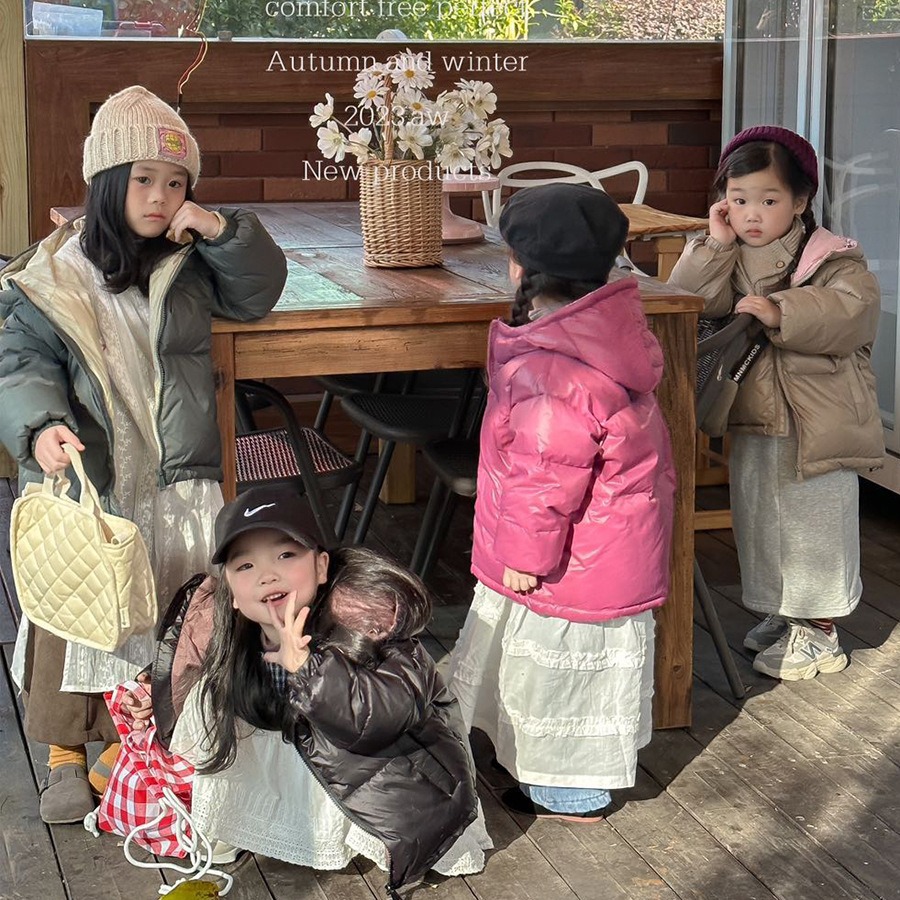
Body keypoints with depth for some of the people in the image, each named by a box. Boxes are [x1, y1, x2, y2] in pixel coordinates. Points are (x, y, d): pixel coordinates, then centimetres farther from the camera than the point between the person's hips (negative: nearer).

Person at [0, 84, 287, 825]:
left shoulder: (191, 262, 3)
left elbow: (259, 294, 10)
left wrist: (225, 232, -8)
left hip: (176, 487, 4)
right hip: (84, 485, -3)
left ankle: (121, 746, 29)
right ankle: (67, 756, 22)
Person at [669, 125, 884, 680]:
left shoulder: (831, 258, -11)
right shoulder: (727, 257, 5)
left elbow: (849, 309, -27)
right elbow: (693, 302, -8)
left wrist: (780, 313, -34)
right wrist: (716, 244, -14)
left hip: (817, 425, -6)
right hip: (752, 422, 6)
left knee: (814, 524, 3)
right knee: (758, 519, 18)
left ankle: (819, 631, 18)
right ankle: (782, 614, 36)